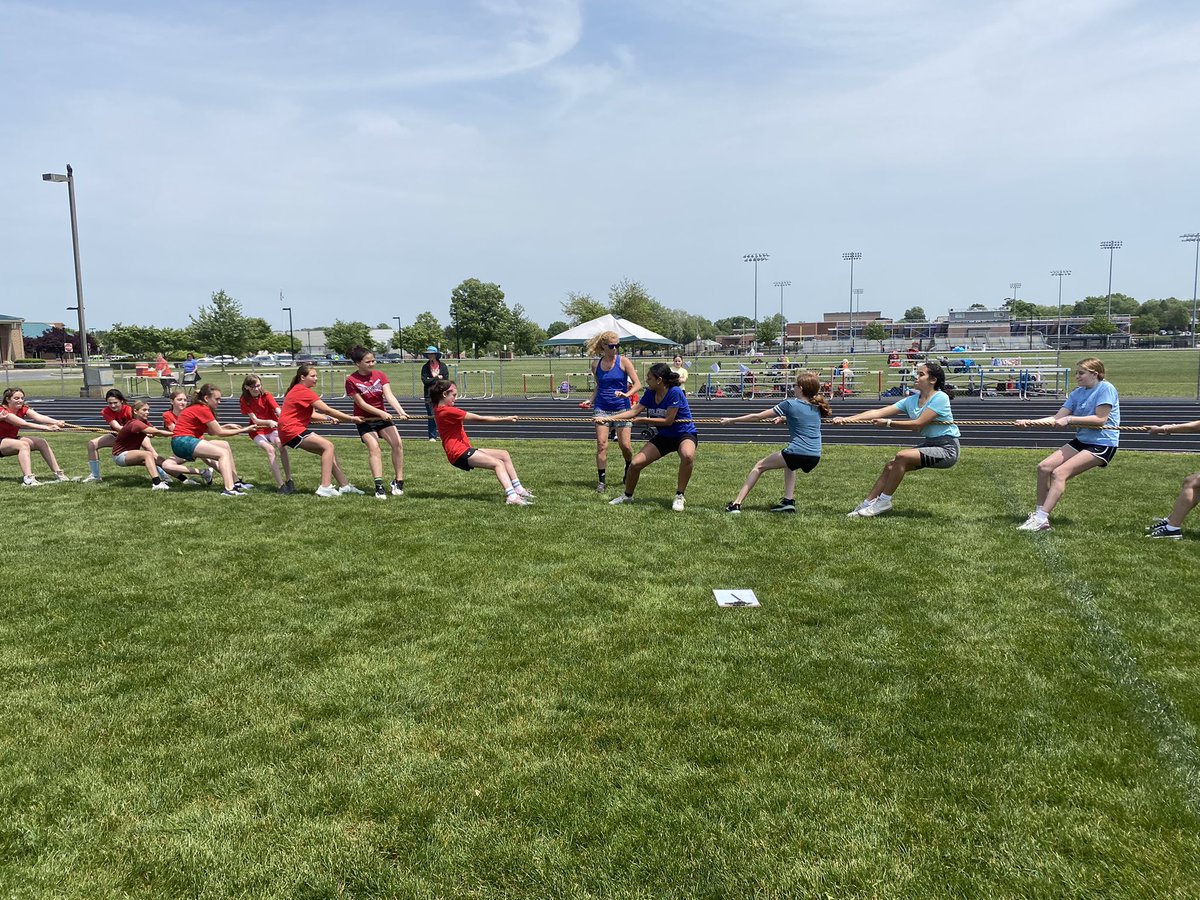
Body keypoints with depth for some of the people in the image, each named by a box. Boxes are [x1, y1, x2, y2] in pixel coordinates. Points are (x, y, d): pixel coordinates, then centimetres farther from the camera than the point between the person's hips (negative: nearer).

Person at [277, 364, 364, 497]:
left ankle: (344, 485, 7)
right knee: (328, 446, -16)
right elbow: (327, 410, -18)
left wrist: (328, 418, -2)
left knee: (328, 450, 8)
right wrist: (351, 418, -16)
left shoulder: (298, 390, 17)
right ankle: (325, 487, -22)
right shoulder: (304, 391, -15)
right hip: (291, 430, -10)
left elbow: (310, 413, 13)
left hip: (295, 429, 10)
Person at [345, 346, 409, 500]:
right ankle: (379, 487, -23)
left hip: (383, 416, 4)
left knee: (398, 443, -12)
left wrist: (400, 411, -32)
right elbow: (361, 404, -15)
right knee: (374, 448, -20)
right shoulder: (351, 380, -14)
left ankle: (398, 482, -1)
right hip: (365, 420, -3)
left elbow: (389, 396, -16)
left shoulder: (380, 375, -4)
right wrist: (381, 413, -25)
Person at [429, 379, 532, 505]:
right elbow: (480, 419, -15)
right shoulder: (448, 411, -17)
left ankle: (518, 489, 4)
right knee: (498, 463, -23)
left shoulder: (438, 409, 10)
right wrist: (505, 418, -10)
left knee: (504, 455, 8)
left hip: (463, 450, 10)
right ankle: (511, 496, -39)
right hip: (459, 453, -10)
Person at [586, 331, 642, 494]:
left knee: (625, 444, -2)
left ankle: (629, 469, 30)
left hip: (621, 407, -2)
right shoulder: (597, 365, 4)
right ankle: (602, 480, 0)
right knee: (601, 444, -7)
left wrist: (626, 394, -28)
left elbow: (637, 384, -10)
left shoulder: (623, 361, -4)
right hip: (602, 408, 2)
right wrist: (590, 400, 4)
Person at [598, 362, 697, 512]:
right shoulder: (650, 393, -3)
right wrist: (609, 418, -13)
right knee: (635, 464, -3)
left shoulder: (675, 392, -23)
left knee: (687, 455, -40)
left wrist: (644, 420, -15)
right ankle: (627, 495, 25)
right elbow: (634, 411, -4)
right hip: (664, 436, 6)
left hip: (685, 434, -6)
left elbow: (668, 421, -23)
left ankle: (679, 496, -21)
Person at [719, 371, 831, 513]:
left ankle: (737, 504, 7)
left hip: (797, 452, -6)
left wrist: (732, 420, 10)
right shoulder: (817, 407, 13)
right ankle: (789, 501, 23)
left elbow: (757, 417, 2)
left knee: (759, 466, 12)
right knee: (789, 463, 38)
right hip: (815, 457, 6)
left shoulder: (790, 404, -3)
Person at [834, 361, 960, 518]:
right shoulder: (912, 400, 6)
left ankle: (884, 501, -13)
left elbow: (918, 424, -22)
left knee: (902, 456, -24)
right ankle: (867, 504, -2)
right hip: (929, 444, 7)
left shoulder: (940, 398, -15)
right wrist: (848, 418, -12)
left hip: (947, 449, -7)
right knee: (891, 466, -7)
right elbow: (879, 412, -2)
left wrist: (888, 422, -22)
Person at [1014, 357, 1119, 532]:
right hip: (1081, 440, 8)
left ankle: (1041, 520, -23)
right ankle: (1039, 513, 2)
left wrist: (1069, 419, -19)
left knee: (1059, 473, -21)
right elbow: (1057, 418, 3)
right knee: (1044, 467, -5)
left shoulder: (1105, 388, -11)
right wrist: (1030, 422, -10)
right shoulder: (1078, 393, 10)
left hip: (1102, 444, -8)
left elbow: (1100, 419, -18)